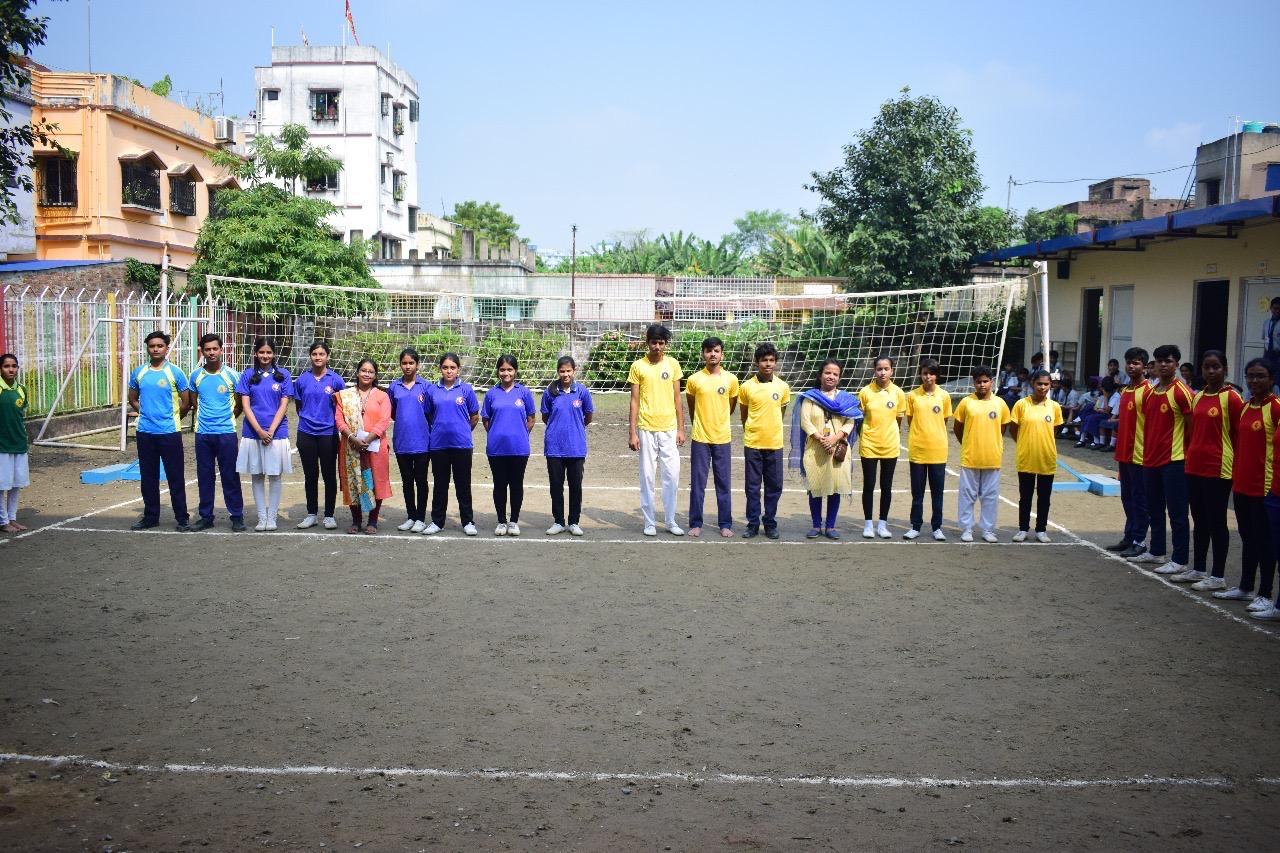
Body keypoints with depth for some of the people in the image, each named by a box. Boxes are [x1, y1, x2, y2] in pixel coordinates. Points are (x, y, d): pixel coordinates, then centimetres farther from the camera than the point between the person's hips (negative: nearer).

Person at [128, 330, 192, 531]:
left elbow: (186, 403, 1)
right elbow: (133, 399, 20)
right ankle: (150, 516, 21)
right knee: (148, 477, 10)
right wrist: (147, 413, 11)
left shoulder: (175, 373, -4)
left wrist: (171, 418, 9)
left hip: (170, 432, -4)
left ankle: (182, 518, 6)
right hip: (145, 433, 4)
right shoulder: (138, 373, 7)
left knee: (175, 477, 0)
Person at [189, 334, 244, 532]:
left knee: (230, 476, 0)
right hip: (203, 433, 3)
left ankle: (237, 516, 7)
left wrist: (226, 418, 7)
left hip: (226, 433, -3)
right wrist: (206, 416, 12)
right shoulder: (196, 375, 4)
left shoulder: (231, 375, -3)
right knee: (204, 476, 8)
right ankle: (206, 516, 17)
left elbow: (239, 404, 7)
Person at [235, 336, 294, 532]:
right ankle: (261, 517, 12)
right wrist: (259, 431, -11)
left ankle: (272, 517, 10)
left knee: (275, 476, 2)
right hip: (253, 433, 1)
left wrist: (271, 431, -11)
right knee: (257, 475, 5)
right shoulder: (248, 376, 5)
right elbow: (245, 406, 0)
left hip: (277, 433, -1)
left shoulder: (283, 375, 3)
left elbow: (284, 406, -1)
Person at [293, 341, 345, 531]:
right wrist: (308, 418, 10)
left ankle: (329, 515, 12)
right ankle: (311, 514, 18)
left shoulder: (336, 380, -2)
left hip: (328, 433, -2)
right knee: (310, 475, 9)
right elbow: (299, 405, 16)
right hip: (306, 433, 2)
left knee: (329, 475, 3)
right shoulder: (302, 380, 4)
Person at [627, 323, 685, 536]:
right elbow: (634, 401, 0)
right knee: (647, 476, 3)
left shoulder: (673, 364, 5)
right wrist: (632, 433, -5)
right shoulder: (638, 366, -1)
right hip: (646, 429, -2)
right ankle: (649, 522, 12)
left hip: (669, 428, 2)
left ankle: (671, 521, 14)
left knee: (672, 475, 2)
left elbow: (677, 399, 8)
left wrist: (681, 429, 4)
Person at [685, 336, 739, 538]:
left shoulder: (731, 379, 0)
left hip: (723, 439, 1)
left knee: (724, 483, 6)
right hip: (700, 439, -1)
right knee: (697, 483, 2)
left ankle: (725, 524, 14)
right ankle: (695, 523, 11)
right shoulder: (694, 380, -1)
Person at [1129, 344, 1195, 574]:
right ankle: (1156, 551, 30)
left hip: (1174, 460, -8)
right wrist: (1146, 453, 13)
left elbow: (1192, 426, -11)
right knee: (1155, 510, 17)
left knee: (1177, 512, -3)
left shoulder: (1182, 392, -11)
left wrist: (1188, 456, -11)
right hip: (1151, 460, 8)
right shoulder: (1151, 393, 12)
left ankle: (1179, 561, 1)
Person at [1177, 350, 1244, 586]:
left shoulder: (1231, 398, -9)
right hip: (1194, 468, 7)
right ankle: (1197, 570, 25)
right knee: (1199, 520, 15)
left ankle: (1218, 576, 8)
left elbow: (1239, 435, -8)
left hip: (1218, 469, -7)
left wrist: (1236, 468, -8)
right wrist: (1190, 456, 12)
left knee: (1216, 522, 0)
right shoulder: (1197, 397, 10)